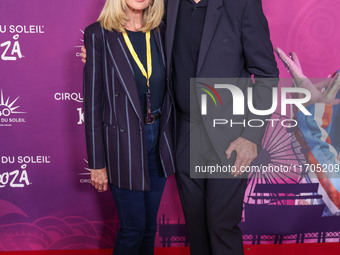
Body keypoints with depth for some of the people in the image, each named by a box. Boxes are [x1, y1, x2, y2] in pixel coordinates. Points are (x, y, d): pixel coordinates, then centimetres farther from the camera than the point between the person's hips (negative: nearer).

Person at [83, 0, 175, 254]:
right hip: (123, 142, -4)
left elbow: (167, 89, 9)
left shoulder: (160, 32, 3)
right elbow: (92, 102, -9)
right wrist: (97, 163, -8)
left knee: (150, 225, 16)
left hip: (158, 140, 5)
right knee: (133, 227, 5)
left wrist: (170, 141, 7)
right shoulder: (99, 35, -10)